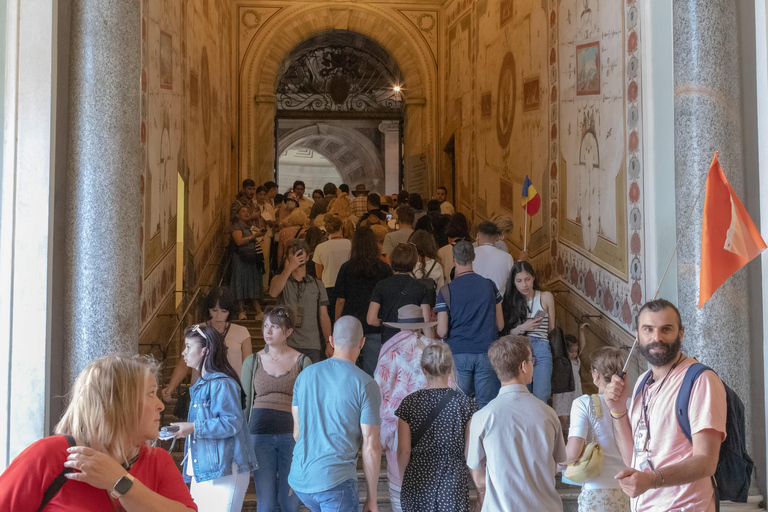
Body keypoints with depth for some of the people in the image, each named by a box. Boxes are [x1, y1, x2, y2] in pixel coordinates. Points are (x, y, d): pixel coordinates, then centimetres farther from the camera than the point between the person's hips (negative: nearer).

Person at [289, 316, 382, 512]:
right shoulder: (366, 385, -9)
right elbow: (371, 446, -10)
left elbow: (297, 432, 13)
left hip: (299, 477, 6)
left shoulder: (305, 375, 7)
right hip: (336, 481, -6)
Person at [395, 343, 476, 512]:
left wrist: (404, 479, 13)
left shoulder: (409, 403, -4)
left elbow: (403, 452, -3)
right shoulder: (465, 403, -6)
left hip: (417, 481, 1)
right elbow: (469, 452, -4)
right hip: (453, 482, -1)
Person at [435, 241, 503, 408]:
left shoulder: (446, 291, -4)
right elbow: (500, 324, 7)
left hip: (458, 353, -1)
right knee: (486, 406, 3)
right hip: (486, 352, 1)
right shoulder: (489, 285, 2)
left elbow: (442, 331, -6)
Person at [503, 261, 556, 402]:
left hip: (540, 350, -2)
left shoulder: (545, 297, 11)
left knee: (540, 398, -15)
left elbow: (552, 329, 14)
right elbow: (506, 333, 7)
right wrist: (522, 328, -7)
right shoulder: (511, 300, 14)